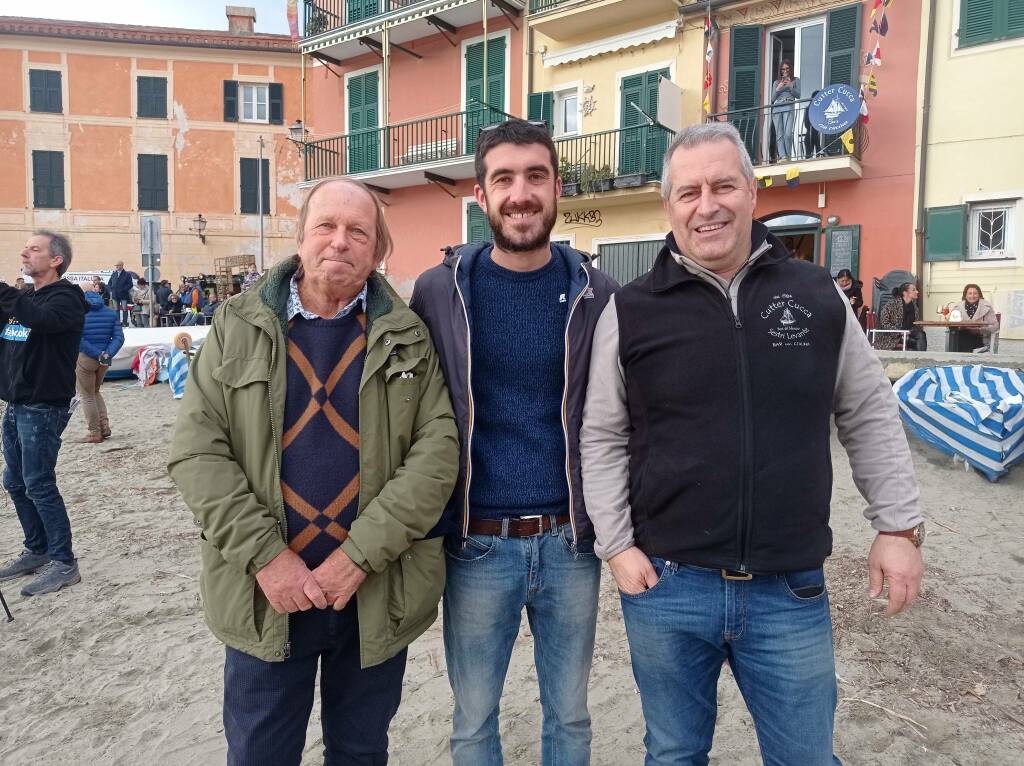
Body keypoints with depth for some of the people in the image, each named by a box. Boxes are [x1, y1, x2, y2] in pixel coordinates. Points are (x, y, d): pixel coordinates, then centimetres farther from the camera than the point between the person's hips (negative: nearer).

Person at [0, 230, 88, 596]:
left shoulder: (66, 296, -8)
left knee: (38, 485, -7)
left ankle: (64, 563, 2)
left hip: (43, 408, -8)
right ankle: (38, 551, 27)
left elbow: (42, 319, -30)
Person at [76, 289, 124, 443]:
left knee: (87, 395, 7)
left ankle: (95, 433, 9)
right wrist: (107, 354, -12)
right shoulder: (110, 312, 5)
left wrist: (98, 355, -16)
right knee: (95, 392, 24)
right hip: (104, 360, 5)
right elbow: (119, 337, -3)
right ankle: (105, 426, 16)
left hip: (84, 358, -5)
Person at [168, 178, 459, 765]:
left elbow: (438, 450, -9)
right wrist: (265, 555, -14)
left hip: (378, 595, 0)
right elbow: (197, 450, -4)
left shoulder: (407, 337, -1)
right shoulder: (239, 327, 0)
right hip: (265, 594, 0)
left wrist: (359, 555, -17)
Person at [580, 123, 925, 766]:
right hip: (665, 587, 0)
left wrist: (899, 526, 5)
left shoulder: (818, 295, 0)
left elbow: (869, 414, 8)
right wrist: (617, 546, -5)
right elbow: (602, 437, 0)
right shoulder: (630, 312, -4)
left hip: (792, 591, 1)